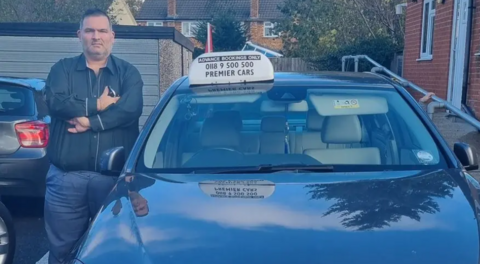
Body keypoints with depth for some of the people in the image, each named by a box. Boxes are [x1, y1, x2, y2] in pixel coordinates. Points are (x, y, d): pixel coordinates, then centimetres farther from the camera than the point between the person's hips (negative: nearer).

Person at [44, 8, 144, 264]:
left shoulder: (128, 73, 8)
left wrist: (90, 121, -14)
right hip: (66, 176, 1)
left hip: (113, 175, -1)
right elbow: (55, 103, -10)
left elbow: (131, 109, -11)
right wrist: (98, 105, -9)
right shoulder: (62, 69, 10)